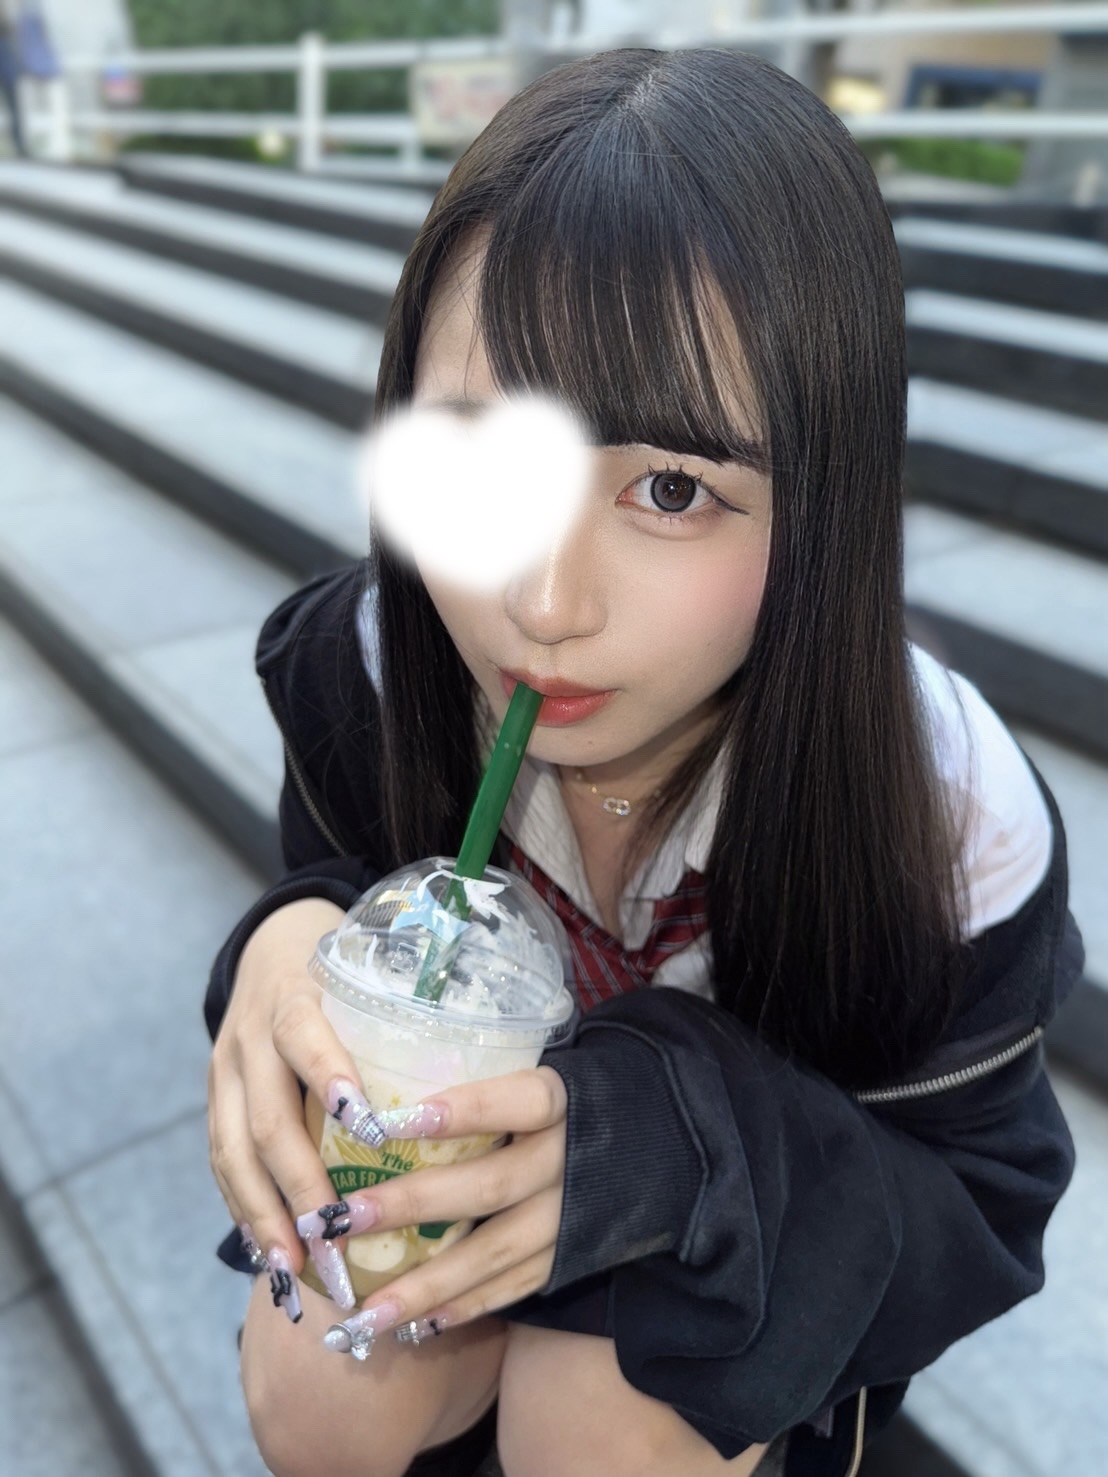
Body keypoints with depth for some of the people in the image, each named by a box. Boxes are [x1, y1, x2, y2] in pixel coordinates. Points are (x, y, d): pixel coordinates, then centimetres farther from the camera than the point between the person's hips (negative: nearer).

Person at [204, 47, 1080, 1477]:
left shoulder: (952, 822, -32)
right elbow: (337, 878, -8)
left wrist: (673, 1145, -40)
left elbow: (975, 1200, -18)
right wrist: (299, 944, -36)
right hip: (473, 1134, 2)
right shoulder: (367, 665, -25)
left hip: (767, 1220, -1)